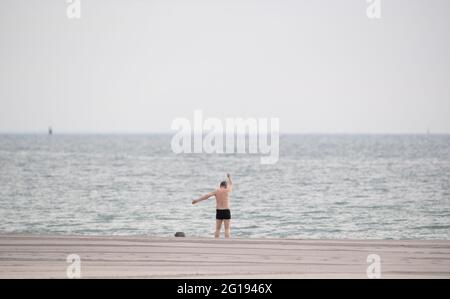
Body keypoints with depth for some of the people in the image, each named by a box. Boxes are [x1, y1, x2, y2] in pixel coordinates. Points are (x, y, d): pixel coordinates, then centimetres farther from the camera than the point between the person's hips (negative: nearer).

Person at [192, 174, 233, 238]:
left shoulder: (216, 191, 1)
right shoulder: (227, 190, 0)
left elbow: (207, 196, -8)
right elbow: (231, 185, 21)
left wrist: (197, 200, -7)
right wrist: (229, 178, 42)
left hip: (218, 211, 2)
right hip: (226, 211, -2)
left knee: (217, 229, 9)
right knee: (227, 229, 0)